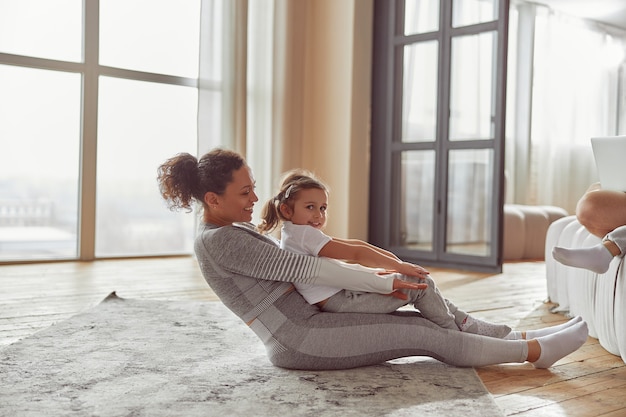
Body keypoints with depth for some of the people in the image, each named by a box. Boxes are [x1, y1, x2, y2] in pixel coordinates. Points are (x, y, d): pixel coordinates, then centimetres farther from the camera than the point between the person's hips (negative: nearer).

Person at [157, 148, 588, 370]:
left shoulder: (233, 232, 12)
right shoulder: (220, 242, -20)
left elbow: (291, 267, 16)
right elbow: (305, 268, -20)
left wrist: (373, 278, 10)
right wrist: (384, 283, -13)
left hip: (306, 322, 9)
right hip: (298, 340, -9)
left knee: (421, 321, 4)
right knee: (424, 336, -8)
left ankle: (523, 340, 11)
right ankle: (536, 351, 2)